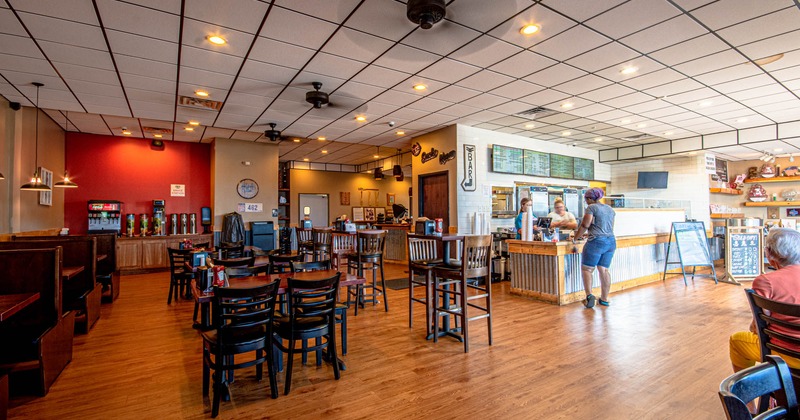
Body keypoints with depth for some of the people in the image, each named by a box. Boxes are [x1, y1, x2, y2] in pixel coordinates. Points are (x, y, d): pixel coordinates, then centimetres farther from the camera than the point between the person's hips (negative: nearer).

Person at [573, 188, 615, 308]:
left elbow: (584, 225, -9)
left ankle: (589, 294, -15)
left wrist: (575, 238, 1)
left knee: (587, 268, -1)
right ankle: (604, 299, 13)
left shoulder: (591, 207, -5)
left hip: (597, 241, -7)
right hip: (611, 241, 8)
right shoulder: (610, 209, 18)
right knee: (604, 269, 10)